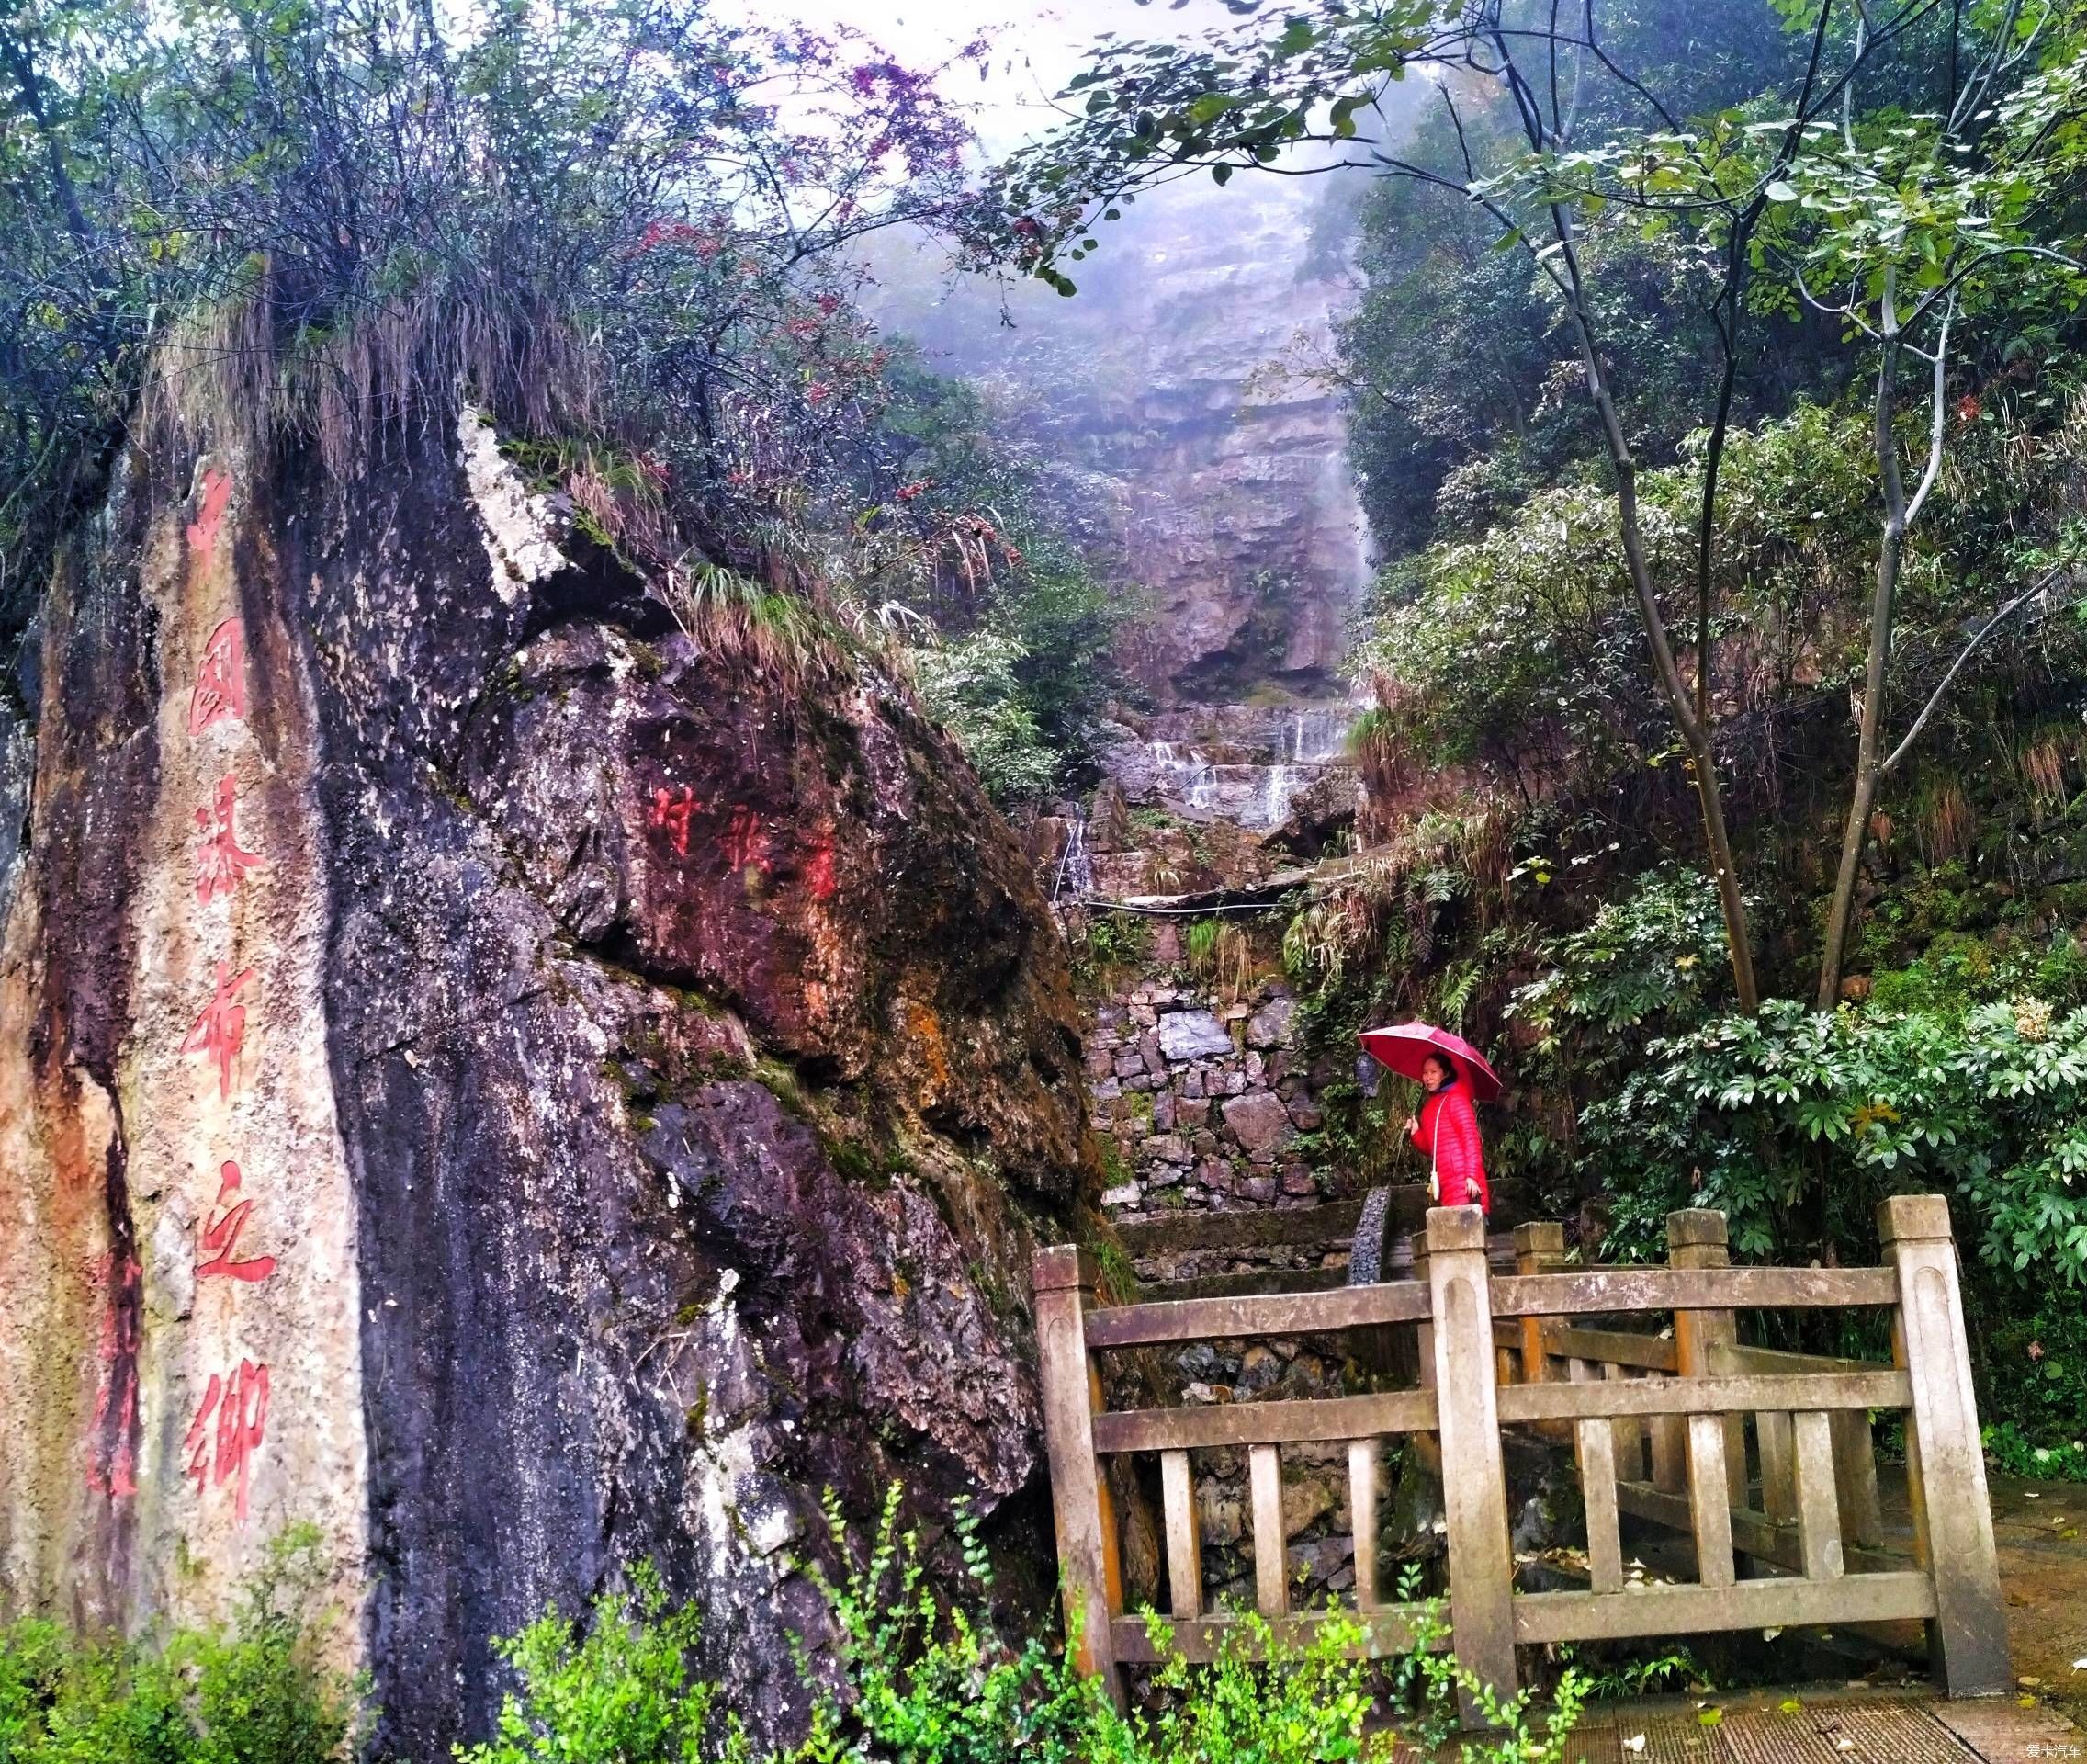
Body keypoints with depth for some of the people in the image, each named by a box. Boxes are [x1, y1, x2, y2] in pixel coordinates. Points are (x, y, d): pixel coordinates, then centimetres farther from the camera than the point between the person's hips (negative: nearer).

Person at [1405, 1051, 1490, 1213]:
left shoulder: (1455, 1099, -4)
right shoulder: (1430, 1106, 19)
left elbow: (1470, 1137, -12)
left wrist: (1471, 1175, -20)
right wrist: (1416, 1133, 5)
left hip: (1463, 1182, -8)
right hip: (1446, 1185, 8)